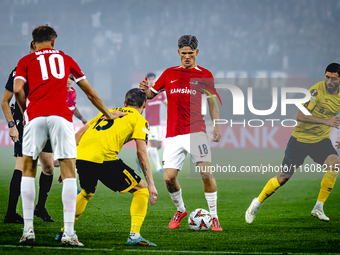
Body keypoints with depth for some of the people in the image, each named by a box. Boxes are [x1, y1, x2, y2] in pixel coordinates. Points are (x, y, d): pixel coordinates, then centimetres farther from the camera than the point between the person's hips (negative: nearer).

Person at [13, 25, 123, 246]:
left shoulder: (26, 61, 17)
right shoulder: (65, 58, 23)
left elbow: (18, 89, -1)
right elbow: (90, 92, 28)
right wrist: (108, 114, 39)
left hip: (36, 115, 0)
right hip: (61, 115, 0)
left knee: (28, 171, 12)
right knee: (69, 172, -1)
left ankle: (28, 230, 7)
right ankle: (69, 233, -10)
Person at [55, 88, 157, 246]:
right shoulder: (139, 119, 14)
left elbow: (80, 132, 25)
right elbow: (141, 152, 2)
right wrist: (151, 185, -1)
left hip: (80, 156, 6)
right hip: (103, 158, -6)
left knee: (87, 192, 35)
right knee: (141, 190, 8)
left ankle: (64, 232, 31)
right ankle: (134, 235, -6)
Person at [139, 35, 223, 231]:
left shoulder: (205, 75, 8)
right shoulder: (169, 73, 13)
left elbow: (212, 102, 13)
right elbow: (152, 94, 18)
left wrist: (216, 127, 2)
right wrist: (145, 89, -5)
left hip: (196, 131, -2)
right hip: (173, 134, 2)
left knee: (206, 173, -15)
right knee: (169, 178, -7)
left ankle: (214, 217, -3)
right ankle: (180, 210, 20)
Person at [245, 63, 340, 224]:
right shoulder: (316, 90, -20)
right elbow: (300, 116, -26)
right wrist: (325, 121, -33)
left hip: (321, 139, 4)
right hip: (301, 138, -4)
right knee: (283, 177, -1)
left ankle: (318, 208, -15)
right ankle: (257, 203, 24)